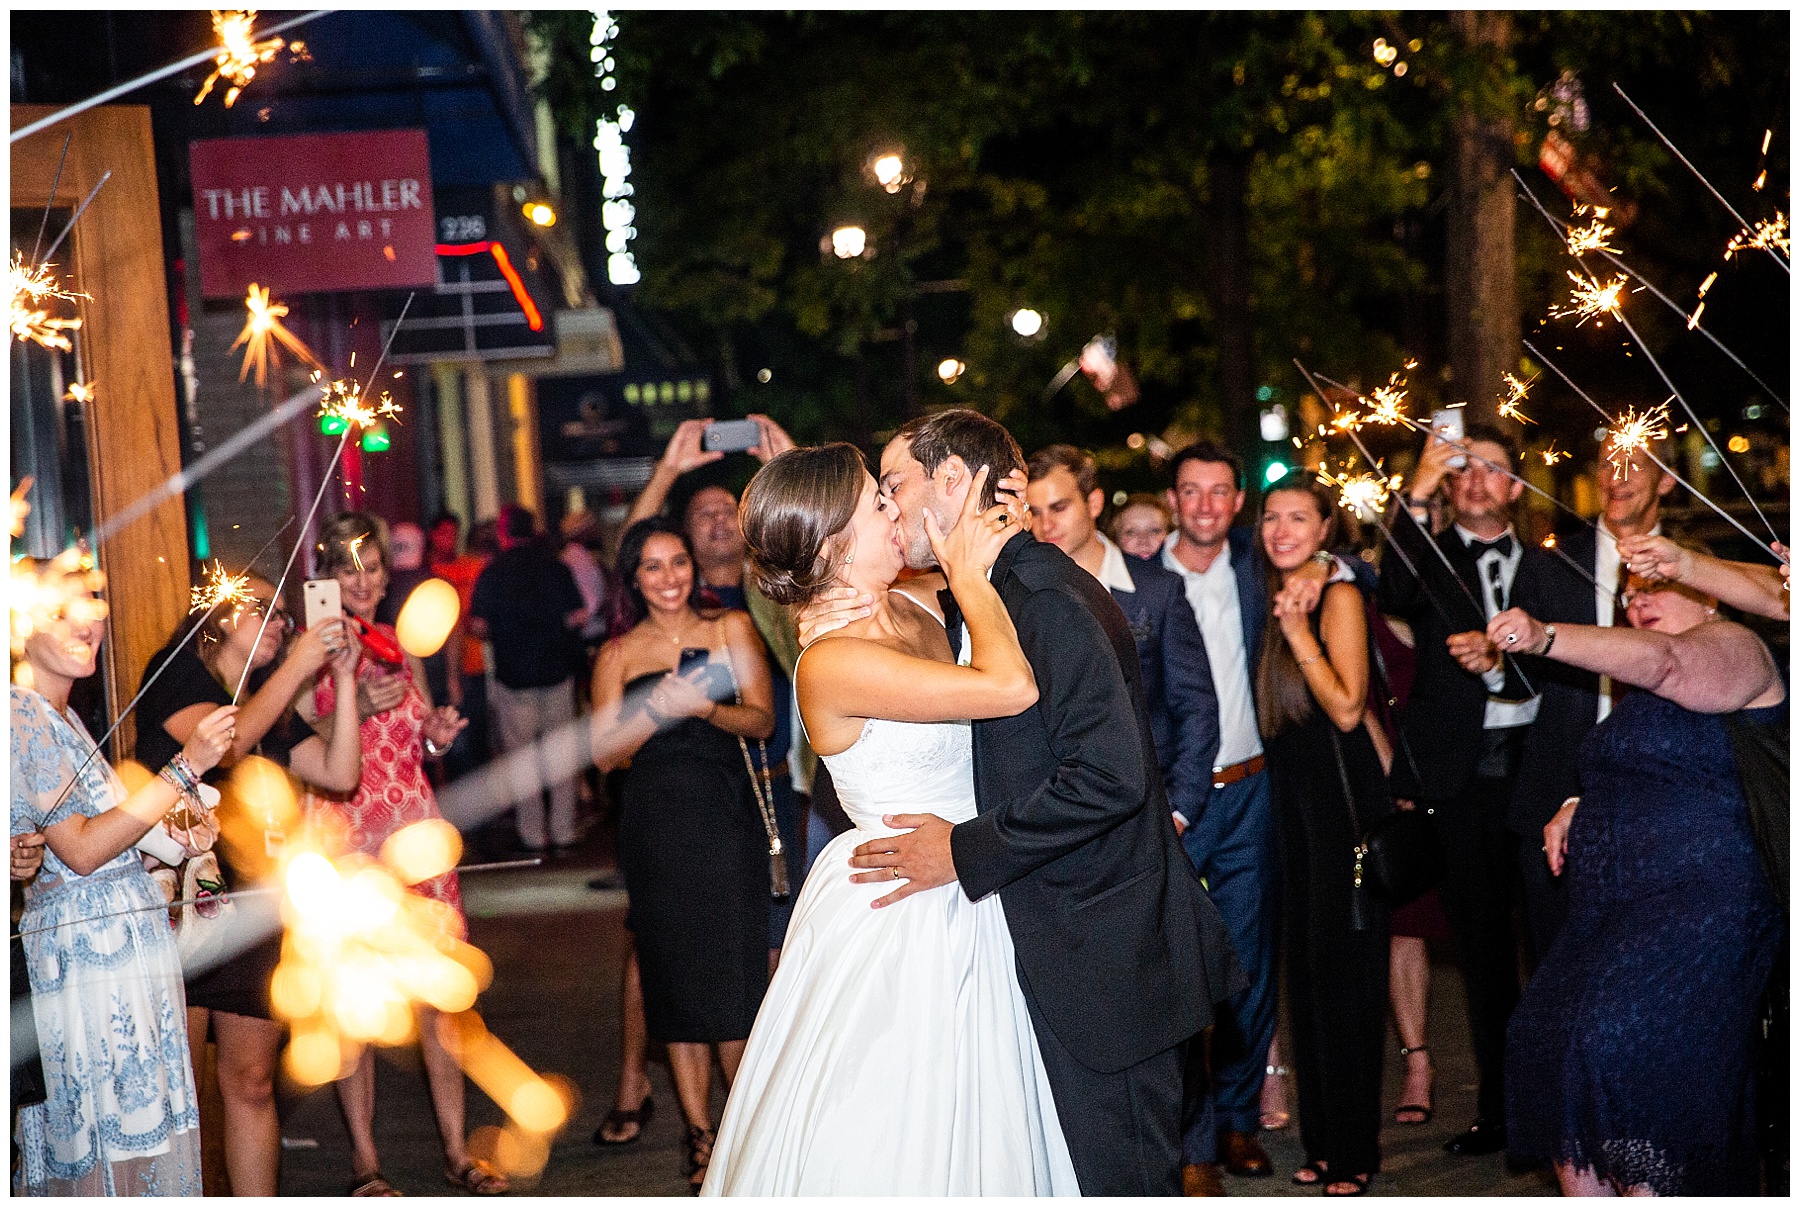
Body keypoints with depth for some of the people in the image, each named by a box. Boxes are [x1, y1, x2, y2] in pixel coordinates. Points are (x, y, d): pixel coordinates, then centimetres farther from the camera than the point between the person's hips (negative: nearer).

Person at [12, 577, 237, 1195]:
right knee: (103, 1144, -5)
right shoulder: (23, 715, -13)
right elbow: (80, 851, -20)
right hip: (85, 945, -9)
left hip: (121, 931, 9)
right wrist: (186, 768, -19)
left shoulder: (60, 715, 17)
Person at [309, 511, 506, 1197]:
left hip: (416, 831, 5)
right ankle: (364, 1163, 9)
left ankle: (456, 1152, 12)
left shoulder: (399, 645, 13)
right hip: (347, 839, -4)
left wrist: (438, 737, 2)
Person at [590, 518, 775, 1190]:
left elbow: (761, 720, -1)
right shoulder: (619, 654, 8)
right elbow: (605, 752, 1)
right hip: (655, 824, 1)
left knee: (732, 970, -6)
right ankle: (700, 1134, 10)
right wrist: (659, 711, -15)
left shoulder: (732, 630, 7)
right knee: (674, 973, 3)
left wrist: (706, 706, -19)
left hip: (728, 817, -1)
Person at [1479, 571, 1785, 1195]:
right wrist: (1577, 810, 17)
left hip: (1697, 905, -9)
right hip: (1615, 910, 9)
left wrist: (1545, 638, -38)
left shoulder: (1732, 648, -4)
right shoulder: (1641, 694, 24)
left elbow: (1663, 659, -26)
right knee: (1547, 1042, -3)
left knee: (1619, 1042, -23)